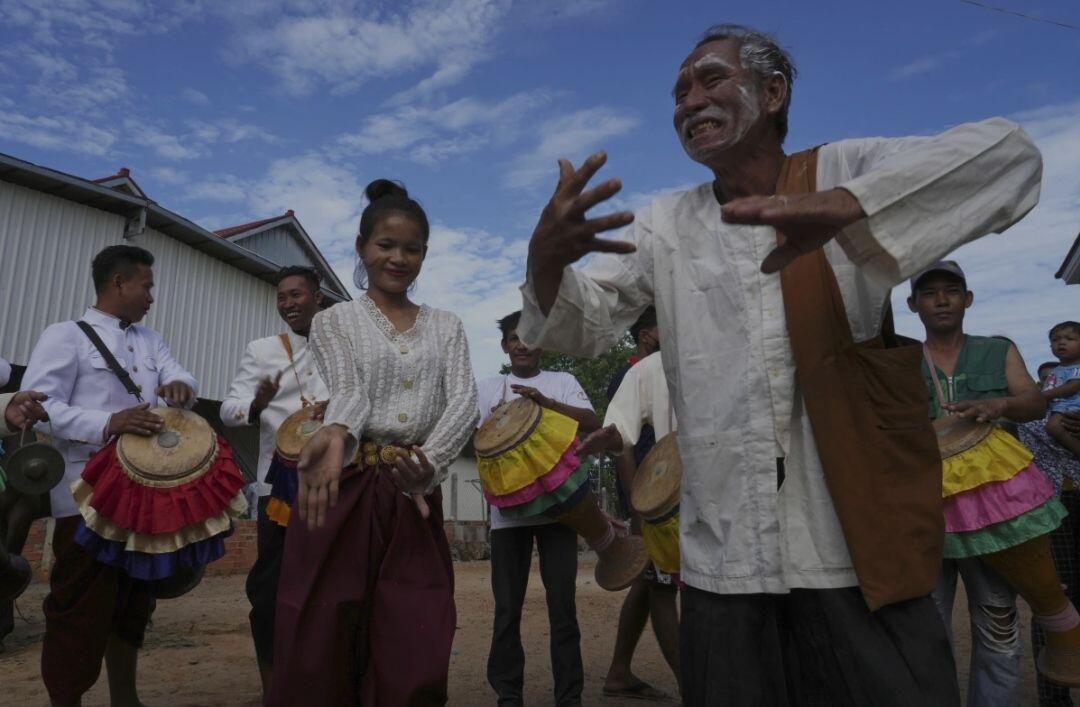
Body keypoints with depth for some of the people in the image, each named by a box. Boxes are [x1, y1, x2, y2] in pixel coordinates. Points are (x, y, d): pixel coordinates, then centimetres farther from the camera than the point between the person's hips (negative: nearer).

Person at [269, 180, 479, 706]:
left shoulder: (446, 326, 13)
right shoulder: (334, 322, 7)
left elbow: (464, 400, -2)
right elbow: (347, 391, -9)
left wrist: (428, 458, -23)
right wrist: (336, 434, -34)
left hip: (416, 492, 2)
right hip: (346, 489, -2)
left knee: (417, 659, 3)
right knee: (321, 650, 2)